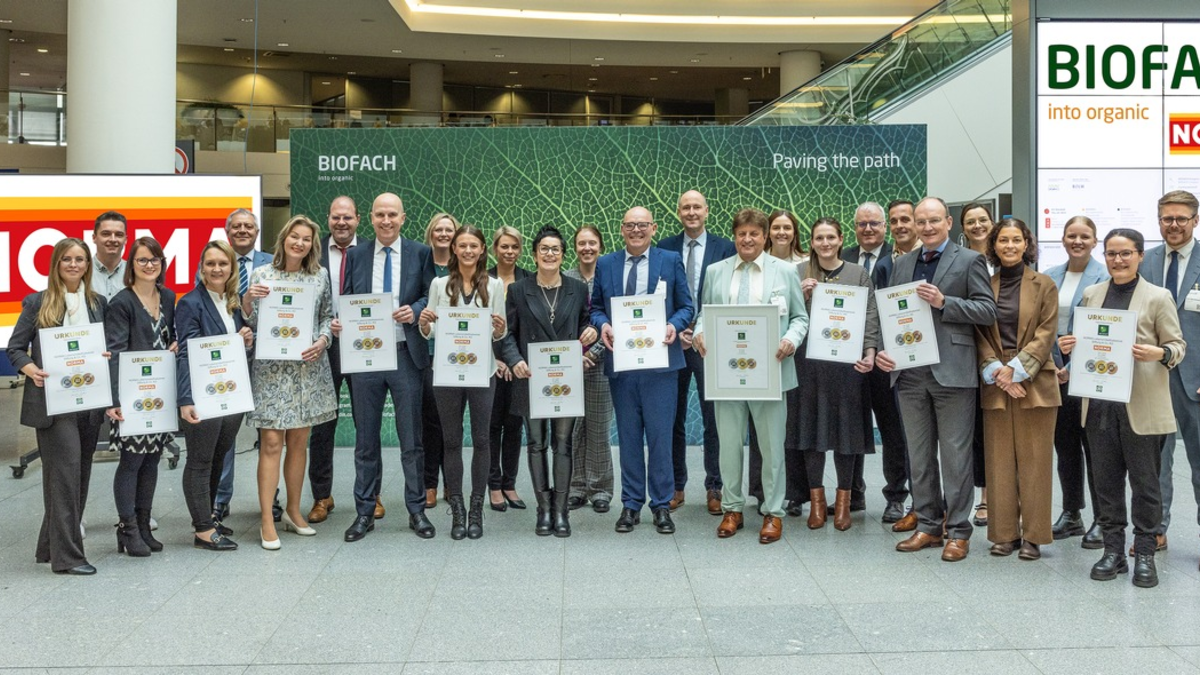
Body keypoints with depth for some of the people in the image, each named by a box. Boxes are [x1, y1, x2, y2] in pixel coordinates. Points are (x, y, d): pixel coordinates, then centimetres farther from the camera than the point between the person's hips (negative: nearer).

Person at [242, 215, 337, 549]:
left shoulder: (320, 277, 7)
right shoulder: (261, 274, 2)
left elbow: (328, 317, 12)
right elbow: (250, 323, 3)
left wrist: (322, 341, -7)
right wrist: (247, 299, -16)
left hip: (309, 367, 3)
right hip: (270, 368, -2)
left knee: (299, 441, 10)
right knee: (271, 442, -5)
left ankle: (293, 510, 24)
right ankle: (267, 521, 0)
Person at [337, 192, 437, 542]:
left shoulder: (420, 253, 3)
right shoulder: (356, 256, 8)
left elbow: (431, 296, 3)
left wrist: (415, 311, -17)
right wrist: (337, 322, -10)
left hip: (406, 354, -2)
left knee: (411, 437, 5)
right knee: (366, 438, 9)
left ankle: (417, 510, 16)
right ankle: (365, 511, 19)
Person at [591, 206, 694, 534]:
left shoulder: (671, 260, 5)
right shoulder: (605, 264, 10)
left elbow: (686, 306, 6)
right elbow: (596, 307, 12)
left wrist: (674, 325, -14)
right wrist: (602, 325, -9)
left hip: (659, 362, -2)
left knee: (660, 435, 0)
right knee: (628, 436, 9)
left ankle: (662, 505, 12)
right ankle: (631, 504, 18)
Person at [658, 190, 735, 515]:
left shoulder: (725, 248, 0)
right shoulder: (664, 248, 6)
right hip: (674, 341, 2)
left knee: (714, 418, 3)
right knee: (673, 418, 8)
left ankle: (714, 488, 14)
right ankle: (676, 486, 19)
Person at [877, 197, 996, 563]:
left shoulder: (969, 260, 0)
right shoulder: (902, 264, 14)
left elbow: (987, 311, -7)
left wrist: (943, 302, -18)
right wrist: (882, 349, -2)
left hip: (951, 372, -5)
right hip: (909, 372, 5)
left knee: (955, 455, 2)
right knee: (919, 455, 12)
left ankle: (958, 531, 11)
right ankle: (928, 526, 22)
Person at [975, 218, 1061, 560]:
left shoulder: (1044, 285, 3)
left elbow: (1046, 335, -3)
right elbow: (979, 334, 5)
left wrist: (1015, 369, -13)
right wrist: (995, 371, -10)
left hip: (1034, 383, -2)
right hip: (995, 386, 2)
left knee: (1034, 461, 1)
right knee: (999, 462, 4)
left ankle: (1033, 535, 8)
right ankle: (1004, 533, 12)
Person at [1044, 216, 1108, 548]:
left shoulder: (1104, 278, -8)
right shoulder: (1049, 277, 9)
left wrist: (1074, 368, -15)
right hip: (1056, 373, 5)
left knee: (1093, 447, 0)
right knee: (1065, 446, 12)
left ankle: (1102, 520, 11)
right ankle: (1071, 515, 24)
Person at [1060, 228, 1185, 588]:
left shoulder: (1158, 297, -2)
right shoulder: (1091, 294, 10)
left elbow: (1178, 346, -1)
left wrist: (1159, 353, -22)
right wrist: (1069, 346, -4)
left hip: (1141, 405, -4)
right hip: (1099, 403, 4)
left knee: (1144, 481, 5)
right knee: (1106, 480, 10)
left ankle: (1144, 554, 16)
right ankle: (1113, 549, 20)